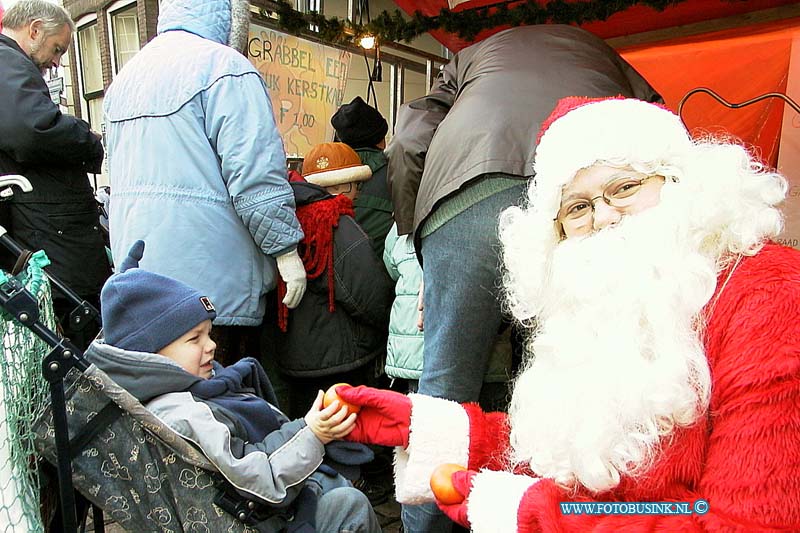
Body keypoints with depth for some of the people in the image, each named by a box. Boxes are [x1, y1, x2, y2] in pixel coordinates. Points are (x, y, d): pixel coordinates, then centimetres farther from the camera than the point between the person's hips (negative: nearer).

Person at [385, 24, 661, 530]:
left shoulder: (469, 56, 37)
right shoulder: (597, 47, 41)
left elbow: (409, 143, 17)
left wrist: (417, 243, 19)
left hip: (471, 194, -1)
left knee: (446, 382, 5)